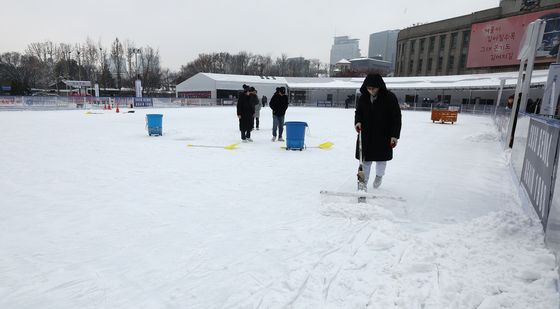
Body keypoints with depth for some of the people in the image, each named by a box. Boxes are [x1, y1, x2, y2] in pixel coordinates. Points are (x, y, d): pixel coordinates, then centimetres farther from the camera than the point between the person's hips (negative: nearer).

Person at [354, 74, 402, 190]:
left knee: (381, 158, 11)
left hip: (383, 135, -2)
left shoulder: (389, 97, -13)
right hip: (366, 134, 3)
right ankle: (363, 182, 18)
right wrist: (358, 121, -10)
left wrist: (395, 135, -14)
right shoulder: (363, 98, -2)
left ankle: (379, 176, 38)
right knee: (365, 159, 6)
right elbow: (358, 112, 12)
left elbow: (396, 118, -10)